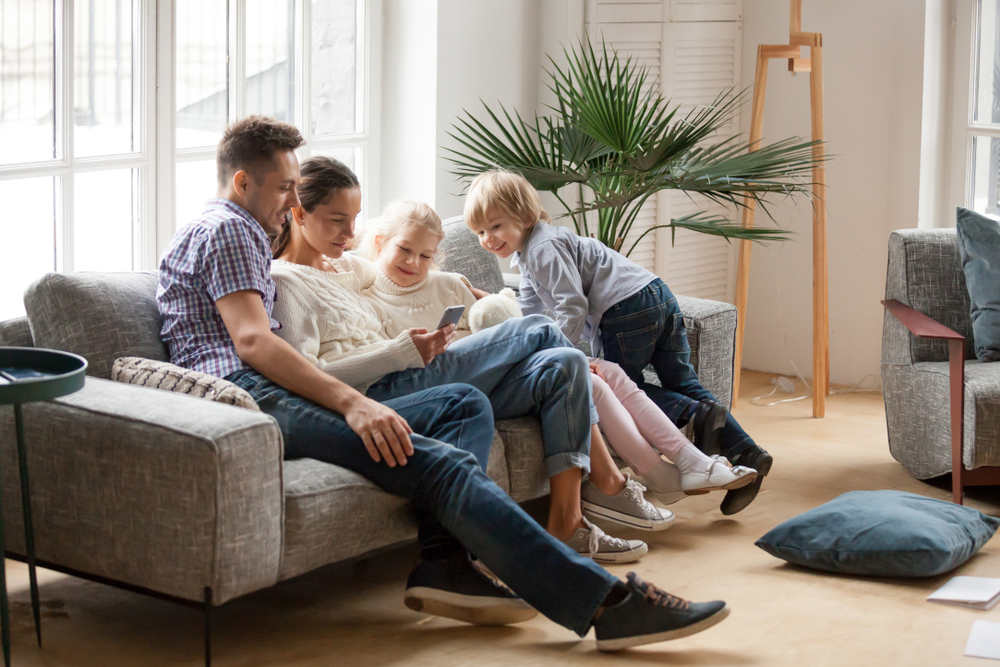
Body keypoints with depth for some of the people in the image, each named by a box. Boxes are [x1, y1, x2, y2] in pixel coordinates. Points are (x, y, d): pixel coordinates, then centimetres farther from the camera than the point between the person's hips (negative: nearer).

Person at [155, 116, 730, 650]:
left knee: (466, 405, 2)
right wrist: (350, 401, -23)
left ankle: (444, 564, -21)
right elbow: (252, 342, -13)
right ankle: (607, 602, -32)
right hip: (249, 400, -10)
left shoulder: (247, 238, 34)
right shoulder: (224, 229, 1)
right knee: (441, 462, -25)